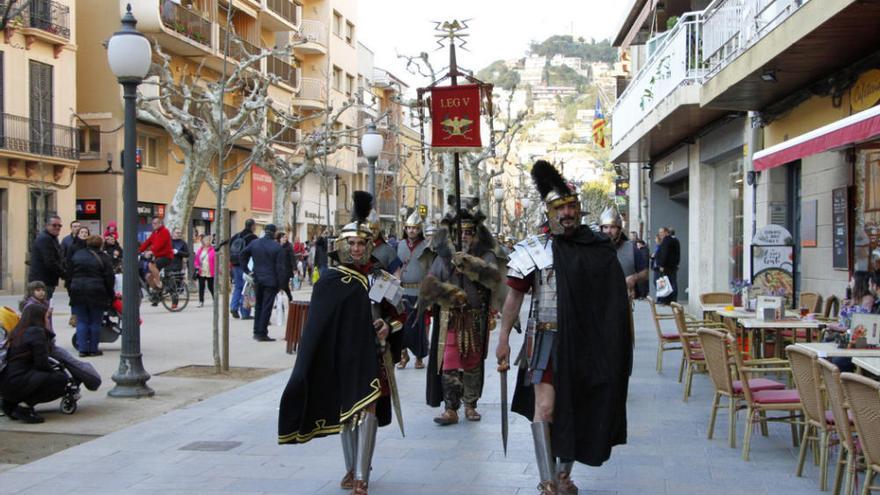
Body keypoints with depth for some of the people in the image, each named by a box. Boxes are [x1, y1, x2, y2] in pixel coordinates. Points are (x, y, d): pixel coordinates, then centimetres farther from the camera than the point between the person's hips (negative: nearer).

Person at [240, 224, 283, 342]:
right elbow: (280, 266, -12)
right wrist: (281, 283, -7)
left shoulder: (254, 243, 3)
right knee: (266, 308, 0)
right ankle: (262, 334, 0)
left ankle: (256, 332, 21)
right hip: (271, 281, -5)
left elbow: (242, 256, 6)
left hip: (258, 280, 5)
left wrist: (247, 270, 9)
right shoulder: (276, 247, -11)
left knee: (258, 306, 17)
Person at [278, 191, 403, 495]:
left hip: (372, 355, 0)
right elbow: (318, 325, -2)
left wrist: (387, 326, -12)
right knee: (345, 410, 9)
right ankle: (351, 468, 25)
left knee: (367, 409, -8)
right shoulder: (330, 280, -2)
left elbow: (394, 311, 10)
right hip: (343, 356, 0)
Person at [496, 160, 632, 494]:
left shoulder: (599, 248, 2)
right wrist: (503, 339, -4)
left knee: (577, 407, 12)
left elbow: (613, 297, 9)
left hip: (585, 341, 3)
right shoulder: (533, 250, -4)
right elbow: (514, 296, 0)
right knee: (545, 406, -11)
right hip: (548, 339, -3)